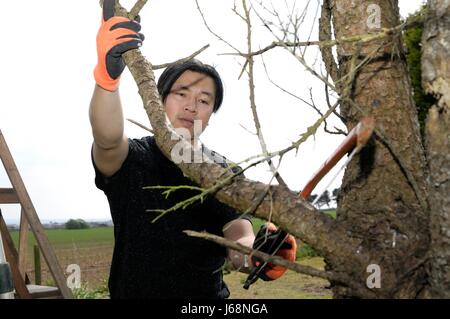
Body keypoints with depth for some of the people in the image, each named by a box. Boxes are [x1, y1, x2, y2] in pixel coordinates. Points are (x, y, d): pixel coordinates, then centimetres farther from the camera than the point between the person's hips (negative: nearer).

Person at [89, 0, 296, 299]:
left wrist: (252, 253, -33)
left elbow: (238, 232, -11)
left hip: (208, 292, 1)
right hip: (135, 291, 0)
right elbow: (108, 139, -24)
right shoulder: (131, 159, -2)